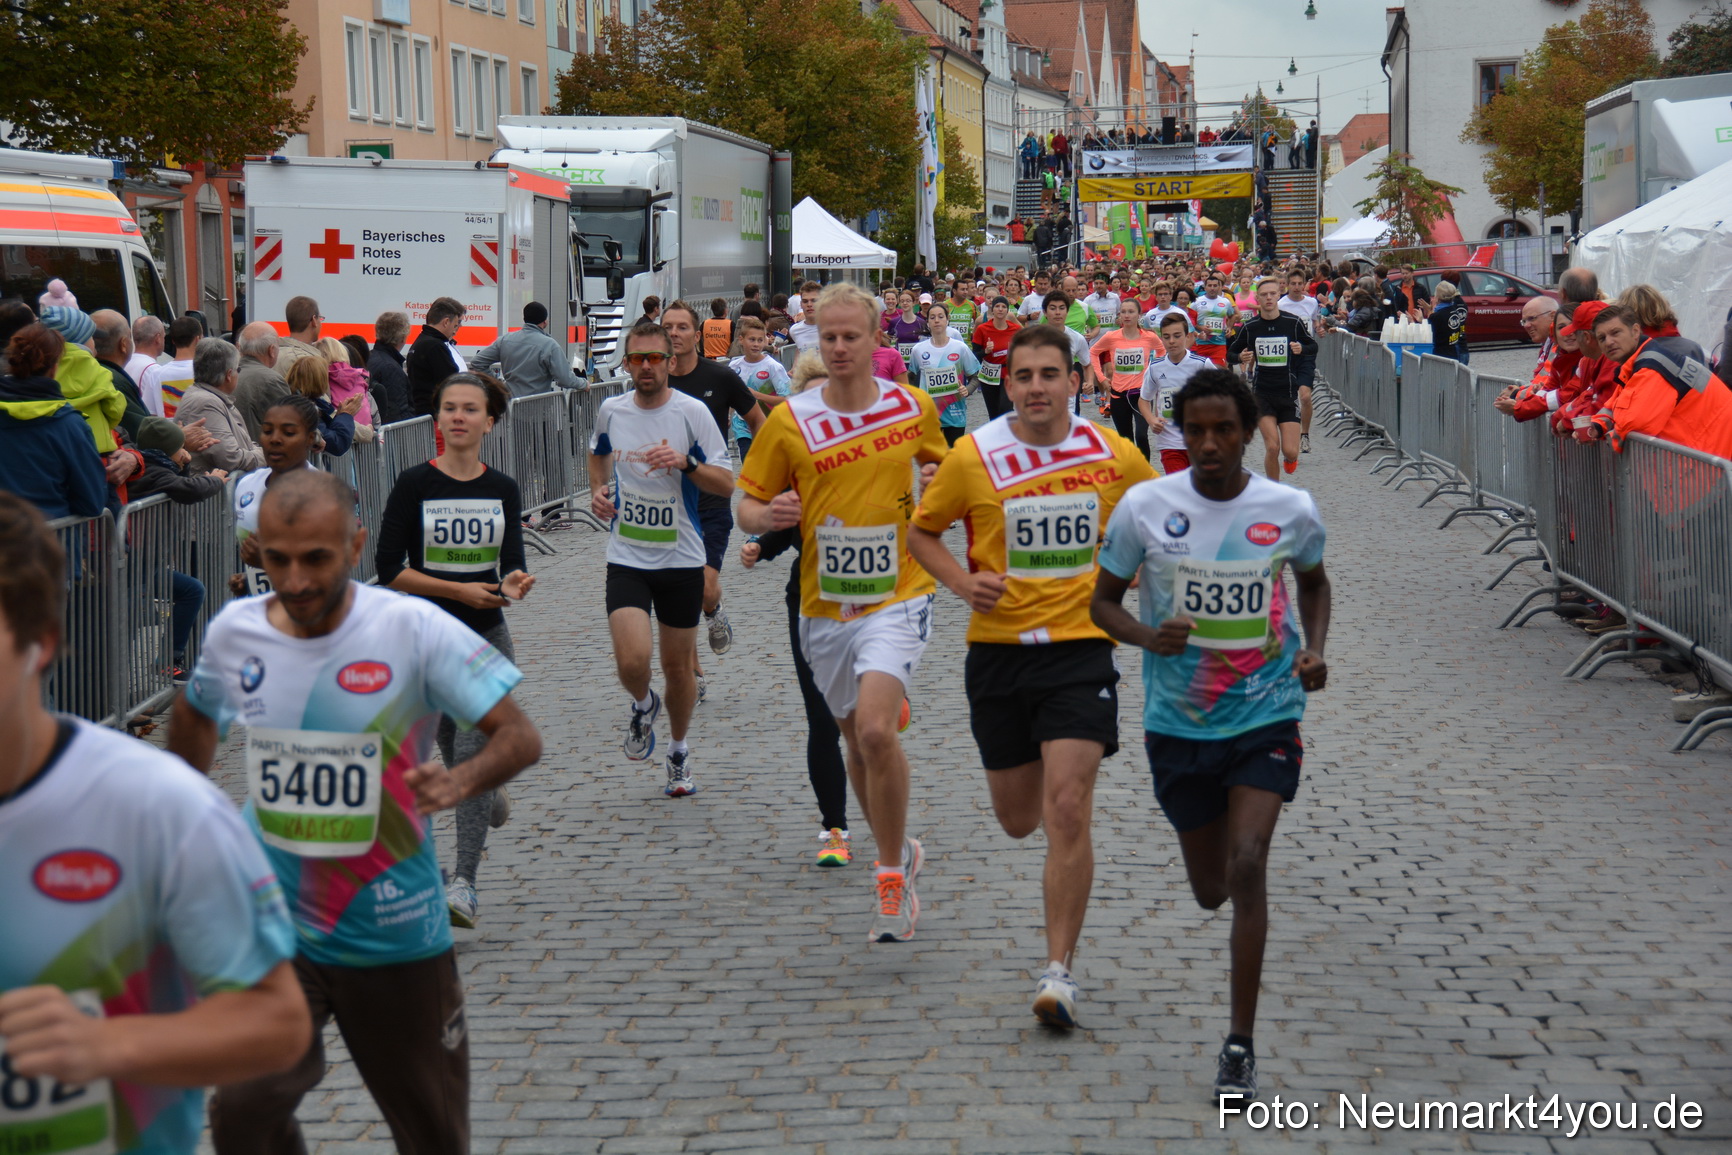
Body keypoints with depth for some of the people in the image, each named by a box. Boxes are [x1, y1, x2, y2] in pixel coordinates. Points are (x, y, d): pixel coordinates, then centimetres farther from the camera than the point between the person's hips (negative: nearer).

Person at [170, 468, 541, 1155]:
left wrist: (460, 782, -35)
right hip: (274, 927, 2)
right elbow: (194, 715, 19)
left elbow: (520, 735, -15)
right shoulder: (234, 631, -4)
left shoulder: (414, 629, -15)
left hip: (395, 937, -1)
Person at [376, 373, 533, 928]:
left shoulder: (503, 490, 3)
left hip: (488, 639, 0)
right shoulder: (415, 484, -5)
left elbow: (512, 563, -2)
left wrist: (513, 582, -25)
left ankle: (464, 884, -12)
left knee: (473, 753, -12)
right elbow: (388, 569, -8)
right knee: (456, 753, 11)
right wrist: (458, 591, -16)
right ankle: (491, 794, 48)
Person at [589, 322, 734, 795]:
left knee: (678, 666, 10)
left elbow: (727, 483, -7)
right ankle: (643, 706, 18)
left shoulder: (692, 412, -8)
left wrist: (686, 462, -23)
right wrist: (597, 490, 6)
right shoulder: (610, 411, 0)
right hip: (626, 559, 1)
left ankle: (679, 753, 34)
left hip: (682, 559, -1)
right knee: (632, 661, -18)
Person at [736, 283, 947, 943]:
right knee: (856, 740, 15)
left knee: (876, 728, -22)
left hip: (897, 598, -3)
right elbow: (748, 508, 2)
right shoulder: (789, 421, -4)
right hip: (824, 607, 3)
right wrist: (767, 516, -21)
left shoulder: (913, 408, -2)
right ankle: (898, 851, 39)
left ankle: (891, 880, -8)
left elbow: (943, 465, 17)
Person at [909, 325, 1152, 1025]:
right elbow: (921, 531, 8)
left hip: (1081, 648, -1)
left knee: (1067, 813, -14)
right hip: (998, 648, 2)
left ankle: (1058, 972, -6)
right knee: (1018, 820, 12)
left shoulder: (1115, 456, -2)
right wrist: (962, 581, -9)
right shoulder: (974, 456, -4)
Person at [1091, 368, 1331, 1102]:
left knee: (1247, 865, -18)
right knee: (1210, 890, 12)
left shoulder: (1291, 510, -6)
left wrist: (1314, 649, -3)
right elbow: (1103, 600, 1)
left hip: (1267, 717, -1)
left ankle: (1240, 1045, -10)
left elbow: (1314, 581, 15)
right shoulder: (1145, 507, -9)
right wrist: (1147, 636, -20)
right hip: (1178, 720, 1)